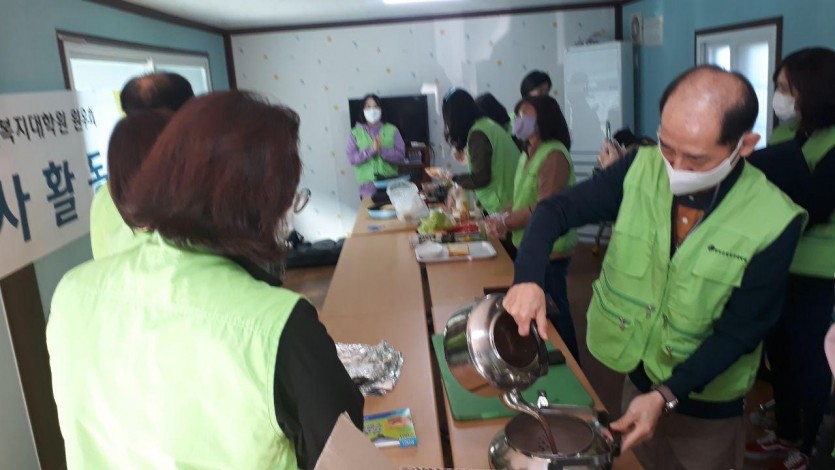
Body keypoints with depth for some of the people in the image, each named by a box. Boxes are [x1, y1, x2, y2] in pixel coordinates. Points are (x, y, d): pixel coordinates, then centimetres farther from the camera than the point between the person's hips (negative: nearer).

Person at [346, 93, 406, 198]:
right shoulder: (355, 133, 4)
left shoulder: (392, 130, 4)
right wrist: (371, 150, -19)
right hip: (367, 186, -1)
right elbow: (351, 158, -6)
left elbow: (401, 156, -3)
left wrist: (382, 150, -18)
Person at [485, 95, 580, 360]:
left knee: (553, 311, 3)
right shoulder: (528, 155, 13)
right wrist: (503, 219, -5)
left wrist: (505, 222, -15)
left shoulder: (553, 155, -17)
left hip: (549, 249, -9)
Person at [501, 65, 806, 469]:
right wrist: (528, 278, -29)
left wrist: (666, 396, -25)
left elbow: (740, 331, -18)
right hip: (635, 376, 3)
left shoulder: (773, 222, -22)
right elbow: (557, 210, -12)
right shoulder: (641, 170, -15)